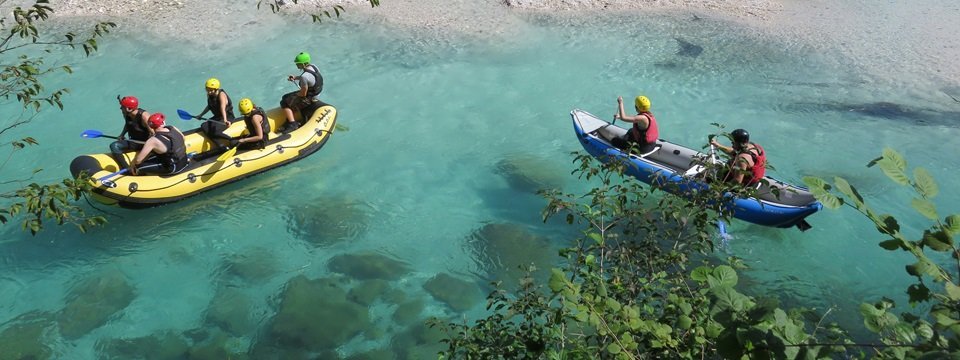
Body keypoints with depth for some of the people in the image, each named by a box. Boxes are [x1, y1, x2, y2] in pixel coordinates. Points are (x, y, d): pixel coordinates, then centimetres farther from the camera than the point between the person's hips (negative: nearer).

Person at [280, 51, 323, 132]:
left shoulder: (304, 76, -32)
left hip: (308, 99, -10)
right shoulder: (313, 67, -6)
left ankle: (293, 125, -5)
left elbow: (303, 94, -26)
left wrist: (295, 95, -4)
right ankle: (289, 121, 21)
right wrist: (295, 78, 6)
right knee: (286, 97, 20)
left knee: (284, 103, -4)